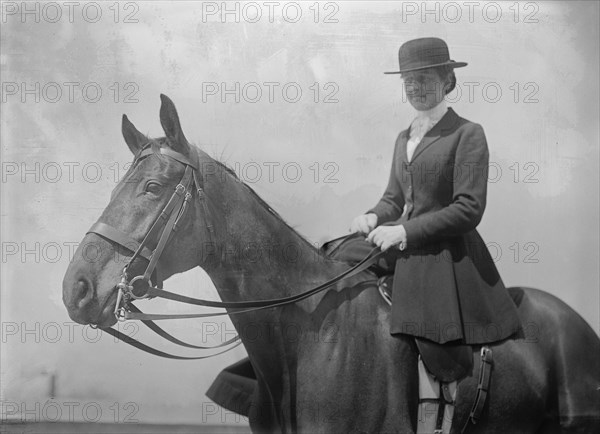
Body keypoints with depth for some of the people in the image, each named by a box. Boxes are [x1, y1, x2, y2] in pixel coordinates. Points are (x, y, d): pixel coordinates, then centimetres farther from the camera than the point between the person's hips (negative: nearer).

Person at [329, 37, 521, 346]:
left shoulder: (468, 134, -6)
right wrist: (374, 217, -1)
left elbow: (469, 210, -14)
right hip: (401, 249, 7)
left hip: (446, 254, -7)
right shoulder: (404, 138, 17)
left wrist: (406, 231, -19)